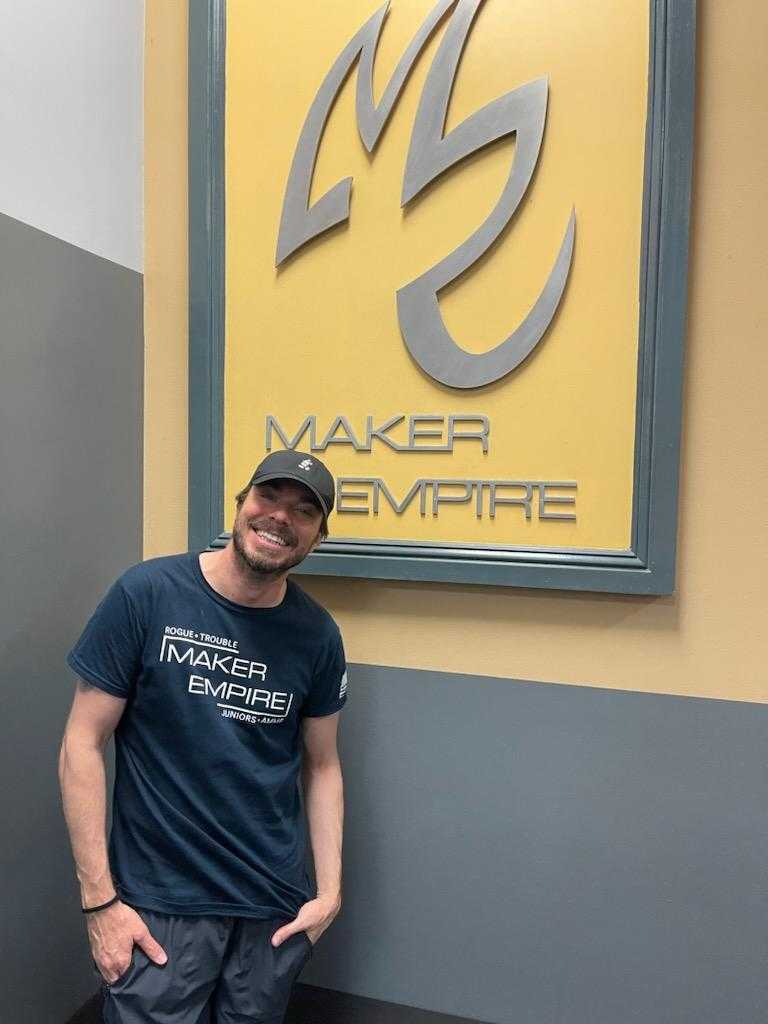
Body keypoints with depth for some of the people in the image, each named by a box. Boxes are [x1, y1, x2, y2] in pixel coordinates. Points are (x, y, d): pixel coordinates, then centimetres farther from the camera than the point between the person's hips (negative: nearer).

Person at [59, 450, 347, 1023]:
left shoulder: (318, 635, -4)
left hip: (276, 907, 3)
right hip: (159, 904, -3)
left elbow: (322, 766, 5)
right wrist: (100, 901, -11)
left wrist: (330, 892, -1)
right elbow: (83, 745, -9)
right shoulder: (146, 594, -13)